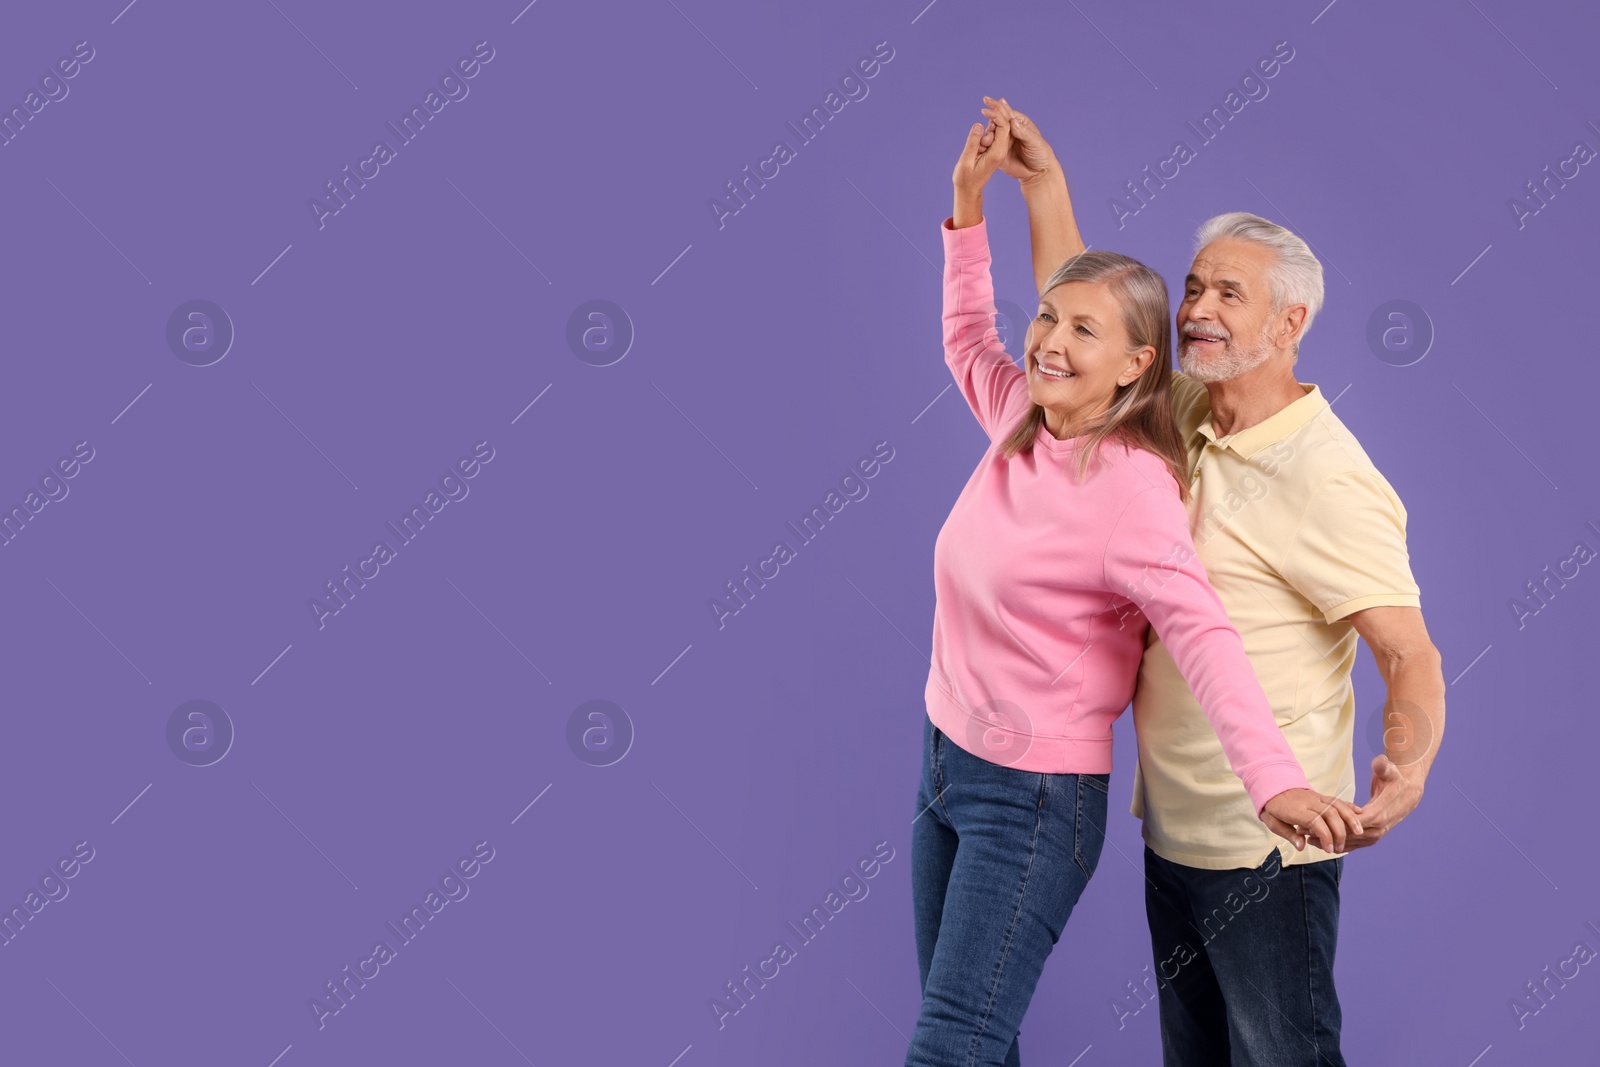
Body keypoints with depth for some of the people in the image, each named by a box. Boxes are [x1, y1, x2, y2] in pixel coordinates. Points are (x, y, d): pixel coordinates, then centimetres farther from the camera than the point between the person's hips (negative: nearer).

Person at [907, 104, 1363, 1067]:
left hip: (1036, 798, -8)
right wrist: (969, 204, 15)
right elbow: (969, 338, 22)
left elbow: (1203, 636, -31)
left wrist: (1276, 780, -43)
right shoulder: (1022, 420, 1)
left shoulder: (1130, 484, -20)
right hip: (947, 762, 8)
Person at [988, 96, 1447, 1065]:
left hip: (1265, 842, -8)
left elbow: (1411, 654, -22)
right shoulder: (1184, 414, 4)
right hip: (1175, 825, 8)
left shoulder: (1324, 477, -20)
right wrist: (1043, 179, 8)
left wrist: (1406, 770, -39)